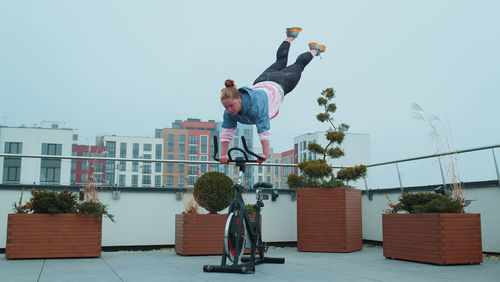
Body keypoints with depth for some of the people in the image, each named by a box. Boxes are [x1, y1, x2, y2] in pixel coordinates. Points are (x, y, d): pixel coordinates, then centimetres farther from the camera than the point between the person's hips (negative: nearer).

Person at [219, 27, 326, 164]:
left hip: (277, 85, -5)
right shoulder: (229, 112, -33)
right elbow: (226, 133, -29)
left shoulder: (255, 104, -49)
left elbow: (264, 130, -52)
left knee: (298, 65, 25)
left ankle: (315, 50, 53)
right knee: (281, 61, 33)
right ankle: (291, 36, 59)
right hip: (260, 82, 5)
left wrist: (265, 154, -56)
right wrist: (223, 155, -38)